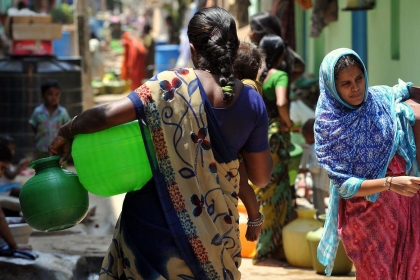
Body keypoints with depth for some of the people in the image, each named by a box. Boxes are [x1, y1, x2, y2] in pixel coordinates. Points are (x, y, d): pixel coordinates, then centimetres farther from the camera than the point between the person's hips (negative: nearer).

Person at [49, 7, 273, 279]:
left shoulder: (171, 87, -16)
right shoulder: (252, 103, -8)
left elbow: (106, 115, -20)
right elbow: (261, 177, -2)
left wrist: (66, 133, -3)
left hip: (157, 222, -2)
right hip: (215, 229, 3)